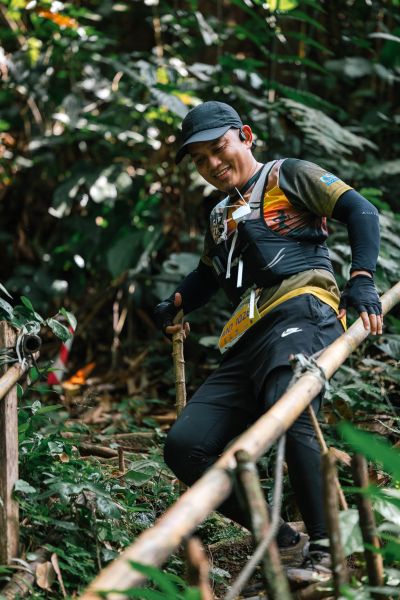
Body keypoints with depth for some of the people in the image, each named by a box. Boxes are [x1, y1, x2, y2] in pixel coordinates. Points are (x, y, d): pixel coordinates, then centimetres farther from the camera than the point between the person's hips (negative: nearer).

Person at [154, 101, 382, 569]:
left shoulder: (287, 175, 14)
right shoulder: (220, 217, 33)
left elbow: (360, 211, 4)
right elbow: (206, 275, 44)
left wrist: (361, 280, -13)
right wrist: (173, 307, 21)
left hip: (300, 313, -7)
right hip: (245, 345, 7)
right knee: (184, 448, -9)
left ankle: (326, 549, -31)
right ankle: (274, 534, -2)